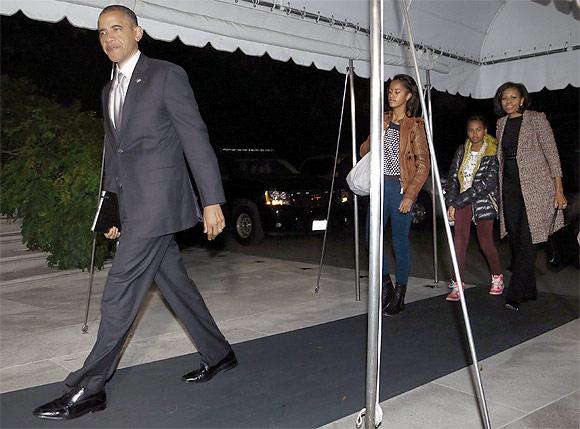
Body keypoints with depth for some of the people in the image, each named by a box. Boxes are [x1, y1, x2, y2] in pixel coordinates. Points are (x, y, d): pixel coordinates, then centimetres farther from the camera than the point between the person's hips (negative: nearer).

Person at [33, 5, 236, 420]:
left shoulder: (167, 75, -3)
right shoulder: (110, 91, 20)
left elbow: (196, 139, -8)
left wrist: (212, 200, -13)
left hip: (158, 200, -8)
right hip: (134, 205, 8)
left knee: (120, 292, -7)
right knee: (174, 282, 12)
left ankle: (89, 388, 2)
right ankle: (218, 354, 27)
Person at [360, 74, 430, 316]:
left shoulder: (414, 126, -2)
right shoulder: (382, 121, 14)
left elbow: (423, 164, -7)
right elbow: (364, 151, 20)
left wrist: (410, 195, -14)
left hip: (400, 187, -5)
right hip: (380, 185, 5)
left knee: (400, 241, 1)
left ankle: (399, 296, 12)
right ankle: (385, 283, 23)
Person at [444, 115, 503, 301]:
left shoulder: (492, 153, -7)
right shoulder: (462, 150, 6)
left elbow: (489, 183, -15)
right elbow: (453, 177, 6)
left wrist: (459, 200, -17)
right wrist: (451, 203, -6)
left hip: (484, 200, -3)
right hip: (462, 201, 3)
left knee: (485, 241, 3)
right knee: (460, 238, -7)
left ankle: (497, 277, 28)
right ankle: (457, 285, -7)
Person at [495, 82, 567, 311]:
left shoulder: (536, 118, -3)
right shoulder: (501, 123, 13)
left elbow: (551, 153, -5)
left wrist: (558, 190, -10)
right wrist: (496, 191, 15)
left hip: (534, 186, -6)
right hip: (509, 187, 6)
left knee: (526, 241, -9)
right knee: (516, 240, 6)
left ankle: (515, 295, -10)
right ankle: (528, 290, 18)